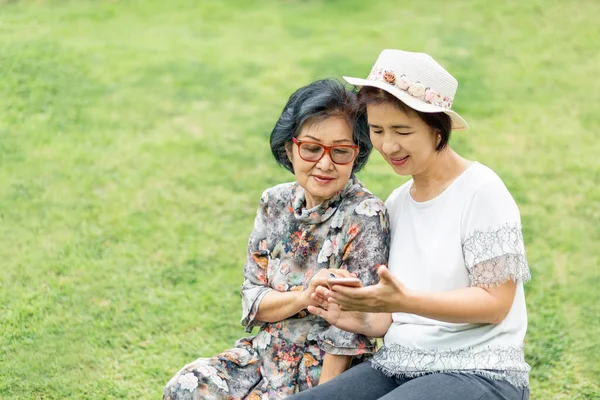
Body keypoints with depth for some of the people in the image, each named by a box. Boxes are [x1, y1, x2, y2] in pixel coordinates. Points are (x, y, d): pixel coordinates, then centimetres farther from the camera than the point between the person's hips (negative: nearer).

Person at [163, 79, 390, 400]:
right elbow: (251, 300, 0)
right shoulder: (275, 204, 1)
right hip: (266, 350, 5)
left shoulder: (365, 217, -17)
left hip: (327, 370, -5)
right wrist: (303, 298, -19)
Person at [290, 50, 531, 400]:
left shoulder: (481, 191, -8)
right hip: (397, 367, 6)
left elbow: (494, 303, -13)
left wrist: (406, 301, -25)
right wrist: (364, 321, -4)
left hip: (478, 371, -6)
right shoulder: (397, 203, 13)